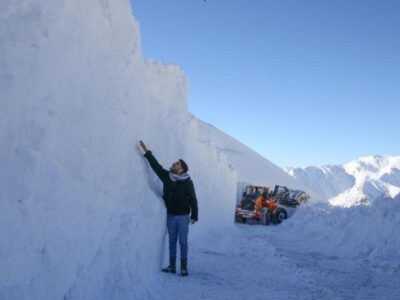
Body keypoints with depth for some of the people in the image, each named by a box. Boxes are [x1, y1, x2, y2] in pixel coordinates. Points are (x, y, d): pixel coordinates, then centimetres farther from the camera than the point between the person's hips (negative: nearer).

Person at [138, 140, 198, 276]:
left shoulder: (187, 182, -11)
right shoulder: (166, 176, 1)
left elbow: (193, 199, -9)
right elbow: (155, 165, 4)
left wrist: (194, 216, -11)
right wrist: (146, 151, 0)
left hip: (183, 216, -5)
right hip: (170, 215, 5)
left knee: (183, 242, 1)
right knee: (172, 241, 10)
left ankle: (184, 267, 9)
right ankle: (172, 266, 18)